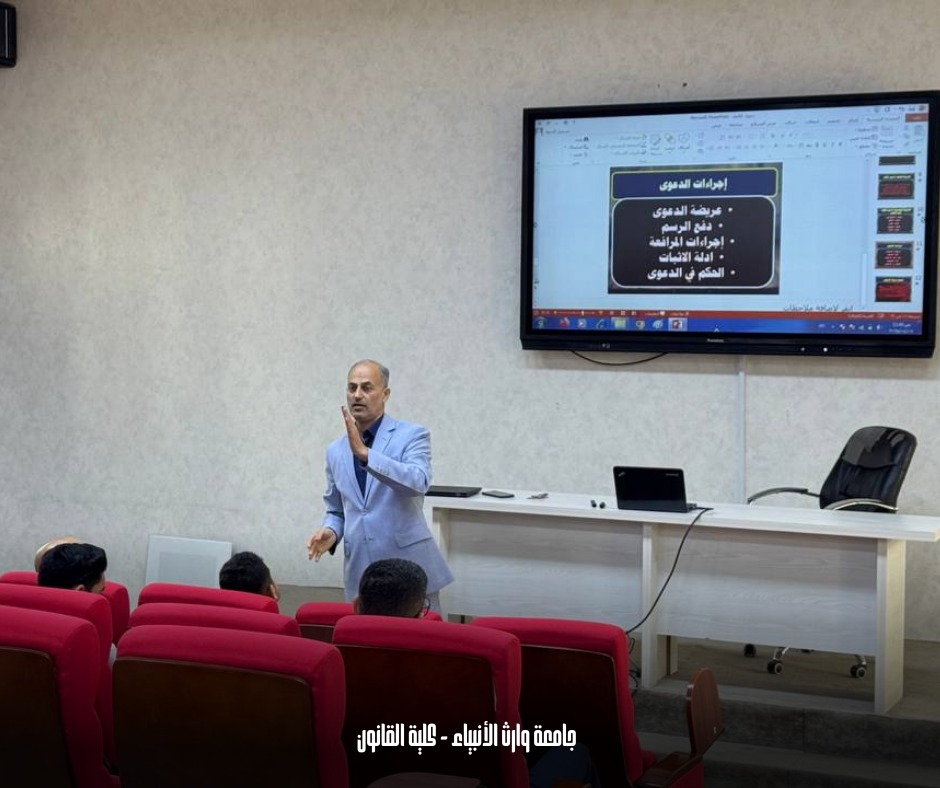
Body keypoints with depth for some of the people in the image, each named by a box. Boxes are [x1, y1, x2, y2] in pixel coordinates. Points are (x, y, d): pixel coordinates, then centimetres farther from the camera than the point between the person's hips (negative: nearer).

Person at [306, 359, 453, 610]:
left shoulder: (412, 435, -2)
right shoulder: (335, 450, 13)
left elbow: (418, 483, -22)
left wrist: (364, 452, -27)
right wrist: (330, 532, -1)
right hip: (360, 576, 4)